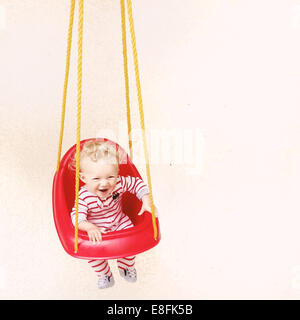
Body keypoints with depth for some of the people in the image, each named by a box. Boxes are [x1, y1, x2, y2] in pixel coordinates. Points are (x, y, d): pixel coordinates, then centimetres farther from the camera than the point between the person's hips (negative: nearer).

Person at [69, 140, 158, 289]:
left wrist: (147, 202, -20)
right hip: (97, 230, -2)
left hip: (120, 223, 2)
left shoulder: (120, 183, -24)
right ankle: (104, 275, 13)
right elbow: (76, 215, -34)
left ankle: (126, 267, 21)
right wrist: (90, 227, -52)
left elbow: (137, 183, -10)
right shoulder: (84, 196, -31)